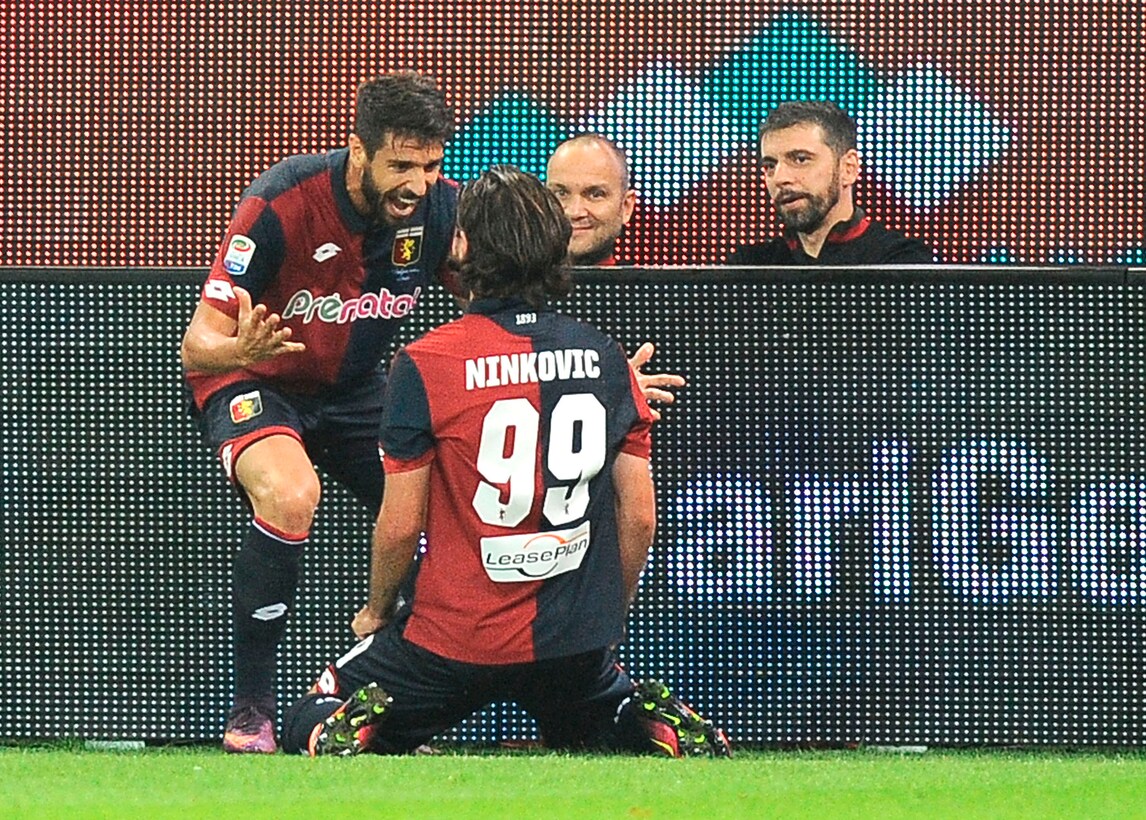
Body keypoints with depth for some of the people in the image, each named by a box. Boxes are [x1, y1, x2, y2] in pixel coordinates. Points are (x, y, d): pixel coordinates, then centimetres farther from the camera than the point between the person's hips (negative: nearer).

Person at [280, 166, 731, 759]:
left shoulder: (424, 365, -11)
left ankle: (359, 728, -17)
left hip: (457, 638, -3)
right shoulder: (605, 358, 1)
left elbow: (399, 525, -8)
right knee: (588, 724, 34)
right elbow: (639, 516, 4)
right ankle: (656, 726, 0)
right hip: (577, 640, 3)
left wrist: (375, 612, 11)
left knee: (310, 727, 17)